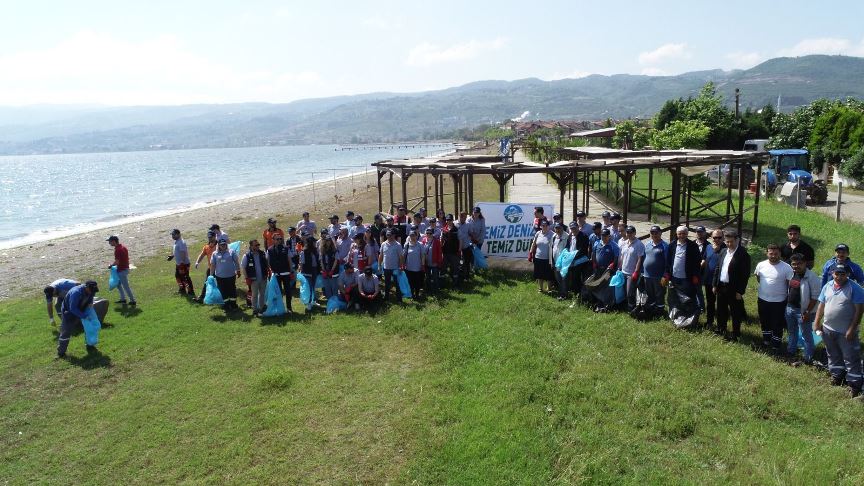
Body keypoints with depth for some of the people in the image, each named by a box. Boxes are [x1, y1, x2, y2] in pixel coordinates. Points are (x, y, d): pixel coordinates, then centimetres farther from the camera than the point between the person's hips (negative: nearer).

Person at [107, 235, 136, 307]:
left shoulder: (117, 250, -21)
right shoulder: (123, 247, 9)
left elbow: (117, 262, -24)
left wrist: (111, 265, -5)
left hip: (122, 270, -10)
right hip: (126, 268, 10)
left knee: (126, 286, -1)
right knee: (118, 283, 23)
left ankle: (132, 301, 5)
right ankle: (123, 299, 28)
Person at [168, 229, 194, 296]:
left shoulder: (181, 242, -22)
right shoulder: (176, 242, 10)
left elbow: (183, 253, -27)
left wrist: (182, 262, -29)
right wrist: (172, 256, 13)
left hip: (183, 263, -11)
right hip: (178, 263, 11)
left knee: (185, 277, -4)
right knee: (177, 275, 22)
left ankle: (190, 291, 6)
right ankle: (182, 289, 37)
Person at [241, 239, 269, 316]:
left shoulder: (263, 253, 0)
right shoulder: (247, 256, -10)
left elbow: (267, 265, 12)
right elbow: (243, 267, -6)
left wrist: (269, 273, 6)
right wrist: (247, 278, -9)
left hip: (263, 278, 4)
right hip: (254, 279, -4)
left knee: (262, 294, 14)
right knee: (254, 295, 4)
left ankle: (262, 308, 29)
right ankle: (255, 310, 15)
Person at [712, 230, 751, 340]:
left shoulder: (743, 254, -14)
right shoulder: (723, 251, 7)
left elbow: (745, 275, -15)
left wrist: (740, 291, -15)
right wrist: (715, 285, 10)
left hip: (733, 289, -6)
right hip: (721, 286, 6)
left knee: (735, 313, 6)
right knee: (721, 310, 19)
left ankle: (735, 334, 17)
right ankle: (721, 328, 36)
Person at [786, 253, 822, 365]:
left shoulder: (811, 277, -17)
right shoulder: (792, 274, 4)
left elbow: (815, 296, -17)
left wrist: (808, 312, -18)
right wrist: (787, 304, 13)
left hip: (802, 311, -7)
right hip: (789, 308, 7)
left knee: (806, 335, 4)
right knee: (792, 332, 23)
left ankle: (808, 358, 15)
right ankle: (791, 351, 39)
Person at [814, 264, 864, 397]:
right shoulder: (827, 286, 5)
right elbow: (821, 305, 12)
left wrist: (852, 329, -17)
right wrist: (817, 322, 8)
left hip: (846, 331, -5)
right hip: (828, 329, 5)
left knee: (851, 359, 2)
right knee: (833, 356, 20)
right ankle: (837, 375, 37)